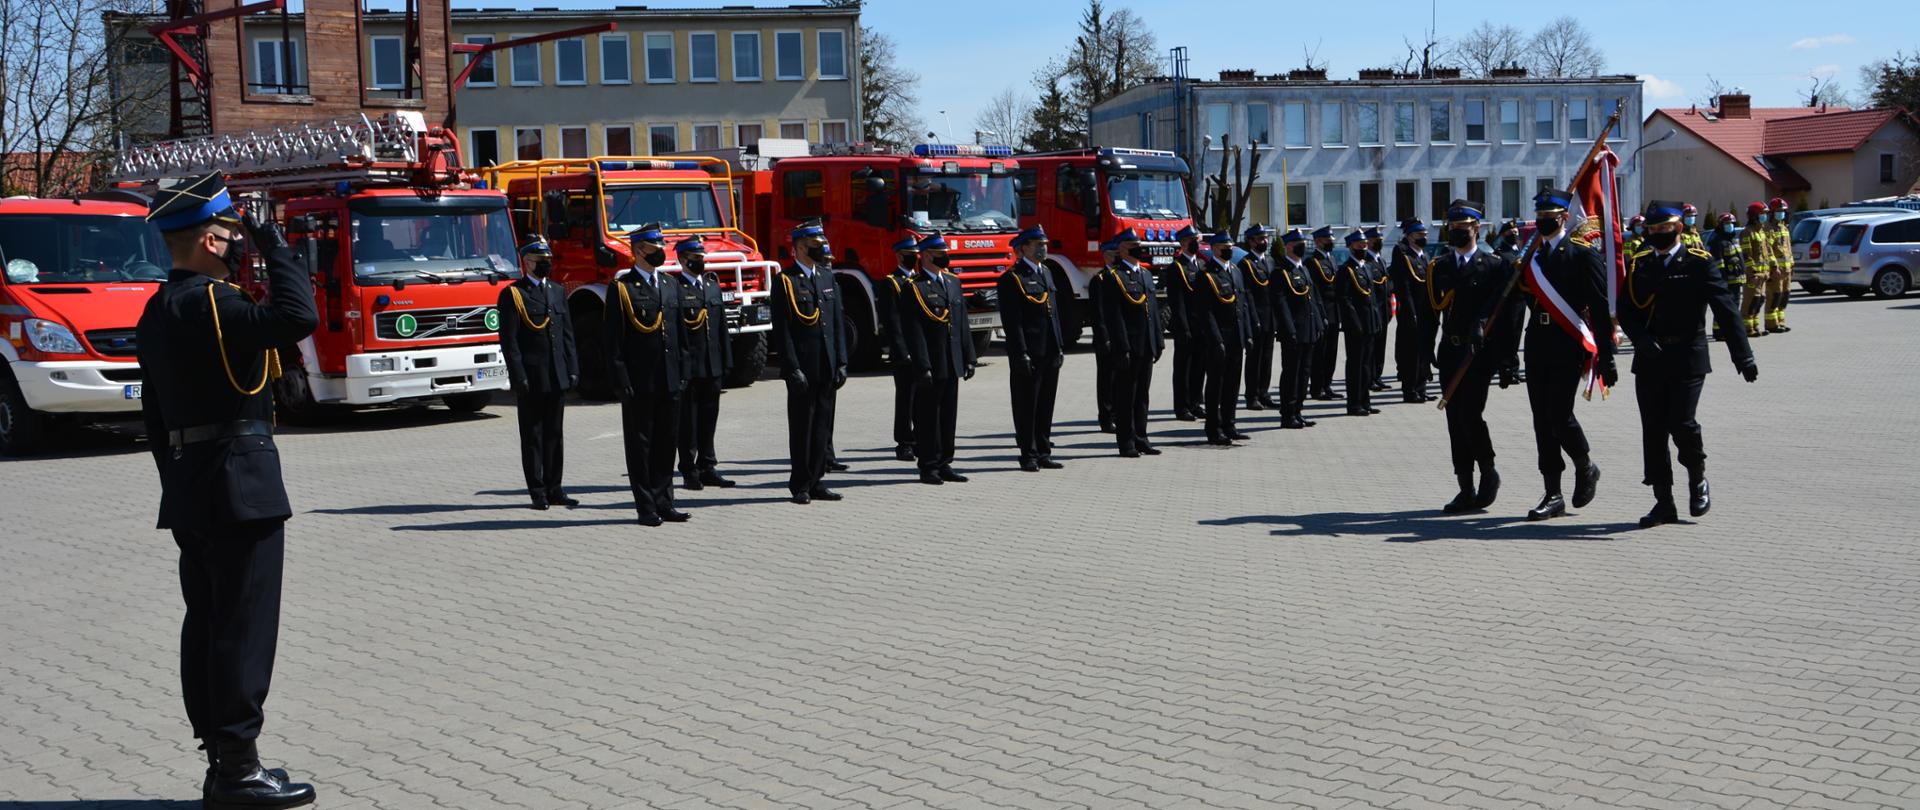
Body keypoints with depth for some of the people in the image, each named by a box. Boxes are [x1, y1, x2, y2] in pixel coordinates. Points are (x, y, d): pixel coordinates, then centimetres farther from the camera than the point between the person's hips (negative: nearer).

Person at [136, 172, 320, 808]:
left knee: (207, 624, 12)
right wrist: (272, 243, -17)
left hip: (189, 488, 10)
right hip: (239, 486, -10)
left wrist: (178, 481, 23)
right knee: (244, 627, -5)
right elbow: (298, 317, -31)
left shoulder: (159, 309, 15)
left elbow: (156, 413, 19)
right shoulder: (209, 302, -15)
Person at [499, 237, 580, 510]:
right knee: (532, 436, 3)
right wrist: (519, 377, -15)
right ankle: (537, 491, 9)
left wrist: (572, 369, 6)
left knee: (554, 434, 10)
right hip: (531, 379, -5)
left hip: (558, 377, 5)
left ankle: (554, 489, 18)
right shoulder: (512, 294, -5)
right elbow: (508, 340, -9)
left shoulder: (558, 291, 13)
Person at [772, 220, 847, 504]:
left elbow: (837, 323, 14)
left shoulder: (827, 276, 13)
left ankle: (816, 481, 18)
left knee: (823, 427, 9)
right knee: (802, 427, 2)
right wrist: (793, 369, -15)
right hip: (802, 369, -6)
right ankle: (800, 484, 11)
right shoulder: (785, 281, -6)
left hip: (827, 369, 6)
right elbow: (782, 331, -10)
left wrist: (841, 363, 8)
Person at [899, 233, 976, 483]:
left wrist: (968, 358, 11)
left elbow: (962, 324, 16)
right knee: (927, 418, 1)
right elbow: (913, 332, -13)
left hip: (952, 365, 7)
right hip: (930, 366, -7)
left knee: (949, 416, 11)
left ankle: (944, 464, 19)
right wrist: (922, 367, -18)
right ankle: (928, 467, 8)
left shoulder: (953, 282, 14)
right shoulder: (912, 288, -8)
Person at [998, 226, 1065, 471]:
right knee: (1027, 407, 0)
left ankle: (1043, 453, 19)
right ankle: (1028, 455, 7)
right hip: (1029, 355, -7)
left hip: (1050, 354, 8)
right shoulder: (1011, 279, -9)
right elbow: (1012, 321, -14)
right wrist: (1021, 354, -18)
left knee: (1046, 406, 12)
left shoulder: (1046, 273, 17)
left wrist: (1060, 347, 15)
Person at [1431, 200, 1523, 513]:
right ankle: (1466, 490, 12)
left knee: (1470, 415, -13)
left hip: (1480, 354, -5)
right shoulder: (1439, 267, 12)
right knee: (1455, 420, 5)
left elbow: (1508, 315, -4)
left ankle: (1489, 473, 11)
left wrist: (1508, 360, -7)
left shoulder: (1495, 266, -1)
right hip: (1450, 354, 5)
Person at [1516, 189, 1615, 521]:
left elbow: (1601, 308, -7)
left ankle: (1586, 467, 20)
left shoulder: (1583, 254, -4)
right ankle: (1553, 496, 12)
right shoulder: (1529, 256, 12)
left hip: (1568, 345, -6)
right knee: (1542, 419, 5)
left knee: (1559, 414, -11)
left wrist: (1606, 357, -10)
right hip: (1536, 345, 6)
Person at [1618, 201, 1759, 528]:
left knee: (1681, 424, -12)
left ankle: (1698, 479, 18)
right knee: (1653, 430, 3)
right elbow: (1626, 311, 5)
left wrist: (1743, 355, -12)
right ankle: (1664, 503, 12)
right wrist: (1642, 339, -15)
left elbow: (1725, 309, -6)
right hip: (1649, 361, 4)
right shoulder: (1639, 265, 9)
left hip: (1687, 359, -4)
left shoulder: (1699, 263, -1)